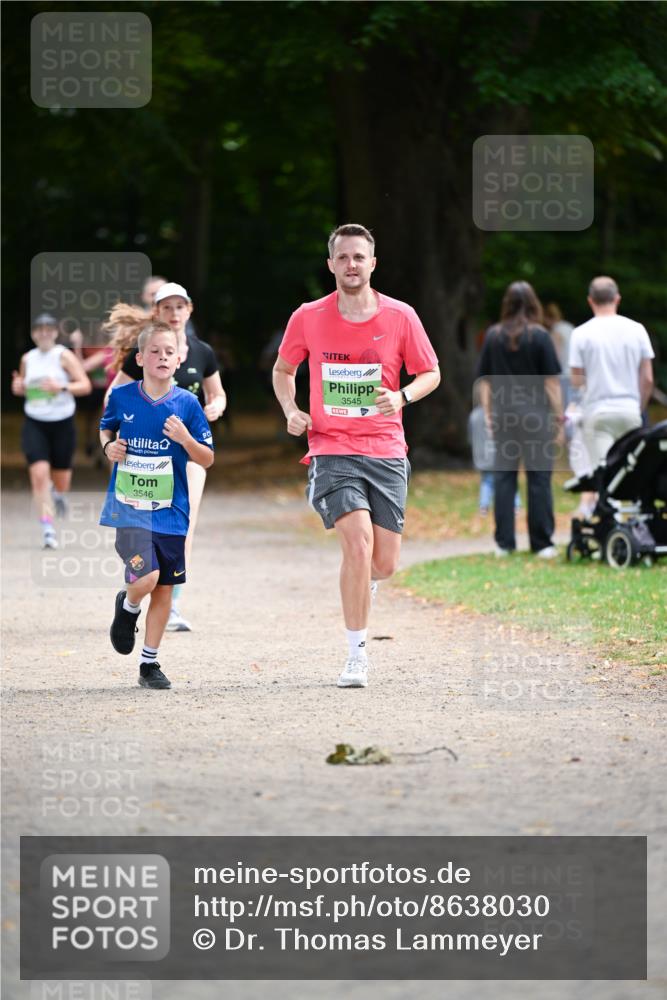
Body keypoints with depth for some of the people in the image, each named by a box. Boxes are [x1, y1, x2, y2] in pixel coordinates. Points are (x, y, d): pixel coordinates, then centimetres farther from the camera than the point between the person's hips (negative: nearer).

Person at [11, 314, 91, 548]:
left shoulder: (64, 356, -6)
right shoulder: (27, 359, 6)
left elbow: (85, 385, -11)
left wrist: (62, 387, -27)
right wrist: (17, 386, -2)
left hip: (62, 423, -2)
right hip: (34, 424, 2)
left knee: (61, 481, 9)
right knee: (39, 474, -17)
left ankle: (58, 493, 48)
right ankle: (47, 528, -13)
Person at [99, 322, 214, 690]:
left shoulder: (186, 404, -4)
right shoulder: (121, 397, -2)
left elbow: (207, 460, 0)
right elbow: (106, 427, 19)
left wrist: (185, 438, -18)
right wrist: (108, 446, -2)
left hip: (169, 511, 2)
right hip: (128, 507, -2)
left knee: (164, 589, 6)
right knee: (146, 577, -20)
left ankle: (149, 663, 21)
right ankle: (128, 607, 16)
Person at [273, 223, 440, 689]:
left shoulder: (401, 317, -1)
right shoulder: (308, 318, 0)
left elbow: (431, 373, 10)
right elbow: (283, 370, 17)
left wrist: (403, 396, -11)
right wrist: (291, 411, -2)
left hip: (386, 452, 2)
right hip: (332, 450, -2)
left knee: (384, 563, 2)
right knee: (358, 540, -22)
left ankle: (361, 588, 42)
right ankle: (357, 655, -13)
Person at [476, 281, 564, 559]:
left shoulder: (493, 336, 4)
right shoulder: (539, 336, -4)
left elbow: (484, 380, 8)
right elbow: (552, 381, -5)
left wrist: (488, 414, 15)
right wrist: (559, 417, 1)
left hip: (503, 414, 3)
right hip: (535, 412, -3)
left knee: (503, 476, 7)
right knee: (539, 477, 1)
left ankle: (504, 542, 8)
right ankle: (542, 543, 2)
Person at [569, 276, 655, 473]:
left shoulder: (581, 333, -5)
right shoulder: (637, 330, 2)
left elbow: (576, 381, -4)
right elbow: (648, 379, 3)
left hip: (597, 412, -2)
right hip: (630, 411, 2)